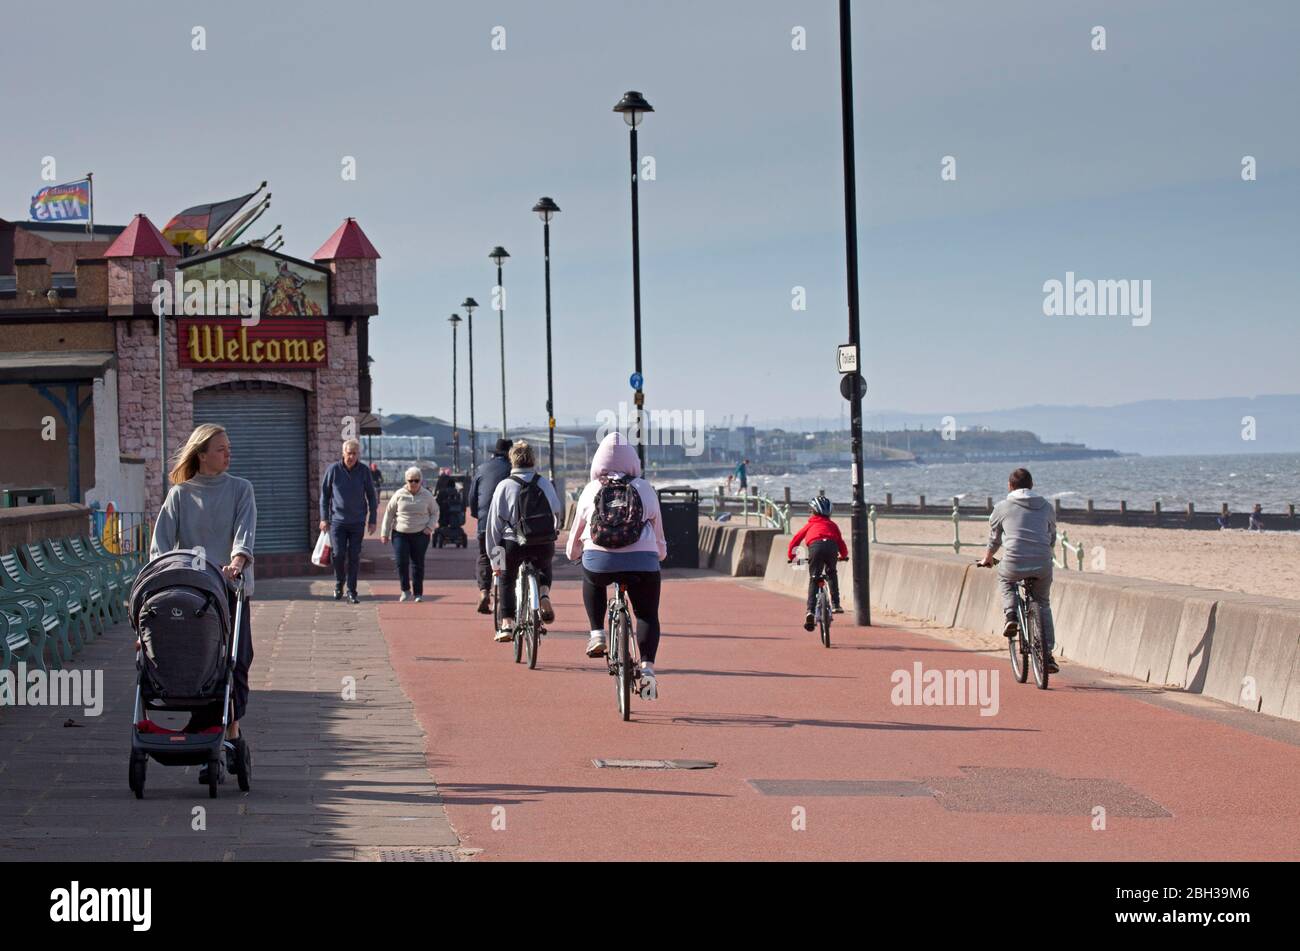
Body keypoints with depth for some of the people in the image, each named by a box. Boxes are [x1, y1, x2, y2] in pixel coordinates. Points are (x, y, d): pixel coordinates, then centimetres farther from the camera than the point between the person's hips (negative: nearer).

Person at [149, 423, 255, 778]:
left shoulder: (240, 489, 8)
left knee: (234, 662, -4)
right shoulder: (180, 494, 9)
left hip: (232, 589, 0)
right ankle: (228, 738, -2)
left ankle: (228, 733, 3)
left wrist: (237, 560, -27)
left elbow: (245, 529, -8)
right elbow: (162, 539, 0)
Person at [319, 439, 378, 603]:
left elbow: (371, 497, 6)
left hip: (357, 522, 1)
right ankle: (339, 583, 18)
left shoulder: (364, 471, -1)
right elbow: (324, 494, 4)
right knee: (338, 554, -7)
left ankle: (352, 591, 10)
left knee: (354, 557, 2)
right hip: (337, 520, -1)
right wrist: (324, 518, 0)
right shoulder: (333, 469, -3)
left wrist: (373, 520, 3)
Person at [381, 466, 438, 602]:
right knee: (401, 562, -10)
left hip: (420, 535, 0)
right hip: (400, 534, 0)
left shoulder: (427, 495, 4)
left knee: (418, 563, 1)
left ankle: (418, 593, 11)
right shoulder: (399, 494, 2)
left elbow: (435, 512, 14)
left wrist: (430, 527, -3)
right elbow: (389, 513, 8)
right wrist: (385, 533, 6)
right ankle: (405, 590, 7)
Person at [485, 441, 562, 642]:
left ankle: (506, 625, 7)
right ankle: (544, 596, 4)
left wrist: (493, 552, 5)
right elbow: (558, 512, 9)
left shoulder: (505, 485, -3)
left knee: (507, 581, 19)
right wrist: (553, 532, 28)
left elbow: (495, 521, -2)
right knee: (544, 568, 33)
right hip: (545, 544, 2)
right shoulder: (544, 483, 3)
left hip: (514, 543, -2)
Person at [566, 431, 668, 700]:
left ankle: (597, 634, 24)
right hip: (642, 564, 0)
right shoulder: (645, 489, 11)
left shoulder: (591, 490, 11)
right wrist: (660, 553, 39)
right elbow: (658, 532, 19)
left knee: (592, 581, 35)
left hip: (599, 562, 0)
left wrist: (573, 553, 39)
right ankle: (647, 668, -2)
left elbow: (576, 532, 19)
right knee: (648, 615, 16)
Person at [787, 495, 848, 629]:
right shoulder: (832, 525, 31)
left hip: (815, 547, -1)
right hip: (831, 546, 1)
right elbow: (841, 542, 28)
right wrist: (844, 556, 46)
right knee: (832, 574, 26)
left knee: (813, 580, 4)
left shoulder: (810, 524, 30)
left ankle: (810, 611, -10)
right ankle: (835, 605, 14)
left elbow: (796, 539, 27)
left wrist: (790, 555, 39)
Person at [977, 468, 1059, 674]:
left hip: (1014, 564, -2)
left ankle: (1010, 616, 11)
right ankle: (1048, 654, 15)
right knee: (1043, 605, 22)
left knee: (1004, 577, 34)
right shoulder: (1047, 507, 17)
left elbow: (994, 538, 24)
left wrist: (987, 558, 43)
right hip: (1042, 566, 2)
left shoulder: (1002, 507, 10)